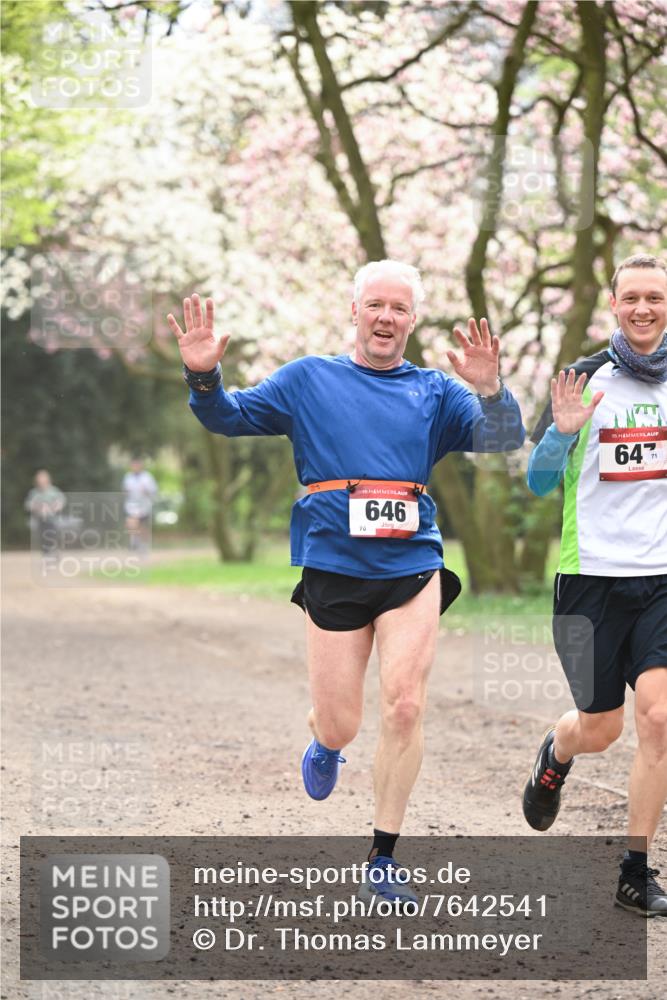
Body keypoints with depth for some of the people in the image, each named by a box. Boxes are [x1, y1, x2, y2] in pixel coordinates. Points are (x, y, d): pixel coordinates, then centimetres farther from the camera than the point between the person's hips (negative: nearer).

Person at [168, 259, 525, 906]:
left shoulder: (435, 391, 10)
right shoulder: (309, 380, 8)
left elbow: (502, 440, -1)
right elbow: (229, 418, 7)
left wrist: (488, 390, -22)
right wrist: (203, 375, -15)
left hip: (412, 566, 1)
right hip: (333, 568, 0)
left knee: (404, 707, -12)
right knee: (341, 728, 1)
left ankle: (382, 863, 2)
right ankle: (324, 743, 42)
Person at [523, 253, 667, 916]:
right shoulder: (586, 380, -1)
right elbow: (537, 483, 1)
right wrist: (563, 431, -18)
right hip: (592, 578, -1)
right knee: (600, 729, 6)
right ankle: (556, 754, 44)